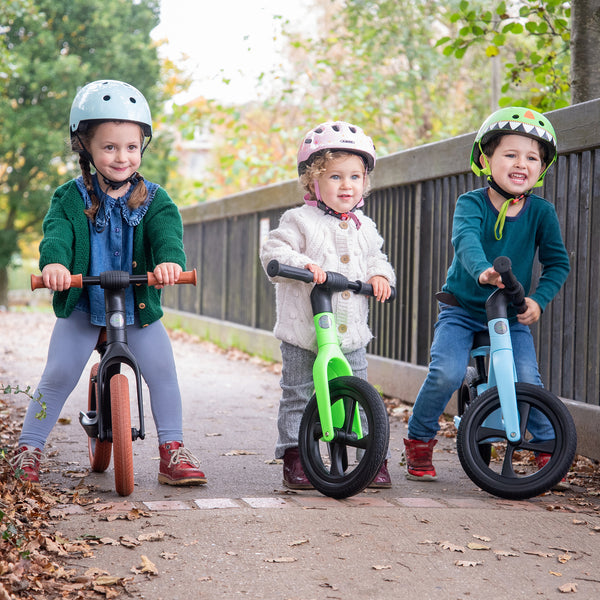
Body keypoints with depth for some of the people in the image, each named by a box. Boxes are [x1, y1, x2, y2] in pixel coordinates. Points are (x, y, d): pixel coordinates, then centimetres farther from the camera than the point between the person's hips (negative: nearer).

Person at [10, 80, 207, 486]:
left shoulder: (152, 199, -1)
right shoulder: (72, 197, -4)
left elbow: (167, 229, -18)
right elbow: (57, 231, -20)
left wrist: (170, 259, -42)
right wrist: (54, 262, -44)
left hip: (139, 306, 1)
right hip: (82, 304, -1)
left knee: (162, 371, -9)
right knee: (58, 376, -5)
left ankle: (173, 451, 3)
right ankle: (29, 447, 10)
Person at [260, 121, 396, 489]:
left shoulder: (363, 226, 12)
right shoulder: (299, 220, -6)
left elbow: (375, 257, 23)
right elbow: (273, 252, -14)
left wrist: (379, 275, 1)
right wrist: (302, 263, -30)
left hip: (352, 333, 4)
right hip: (304, 333, -4)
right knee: (298, 397, 3)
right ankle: (294, 457, 13)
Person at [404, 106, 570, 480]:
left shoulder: (541, 212, -5)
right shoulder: (472, 203, -12)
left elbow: (558, 263, -1)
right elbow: (465, 239, -33)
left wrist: (538, 300, -18)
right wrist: (483, 270, -54)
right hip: (461, 310, -2)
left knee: (527, 379, -16)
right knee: (446, 374, -19)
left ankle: (548, 449, 5)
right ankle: (419, 442, 5)